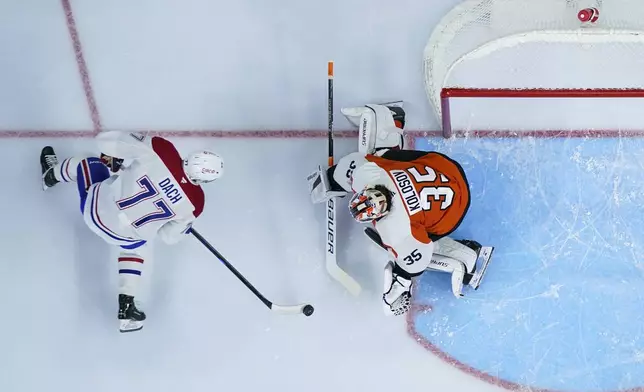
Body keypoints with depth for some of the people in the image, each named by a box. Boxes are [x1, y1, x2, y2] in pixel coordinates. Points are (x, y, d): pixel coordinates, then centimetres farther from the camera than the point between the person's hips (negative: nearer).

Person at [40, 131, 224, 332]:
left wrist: (111, 156, 3)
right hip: (122, 234, -1)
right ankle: (126, 308, 29)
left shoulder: (160, 149, -27)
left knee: (92, 164, 30)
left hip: (96, 206, 1)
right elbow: (169, 235, -5)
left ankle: (51, 174, 60)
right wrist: (183, 227, 17)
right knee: (137, 247, 34)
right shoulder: (195, 201, -22)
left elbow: (107, 140, -20)